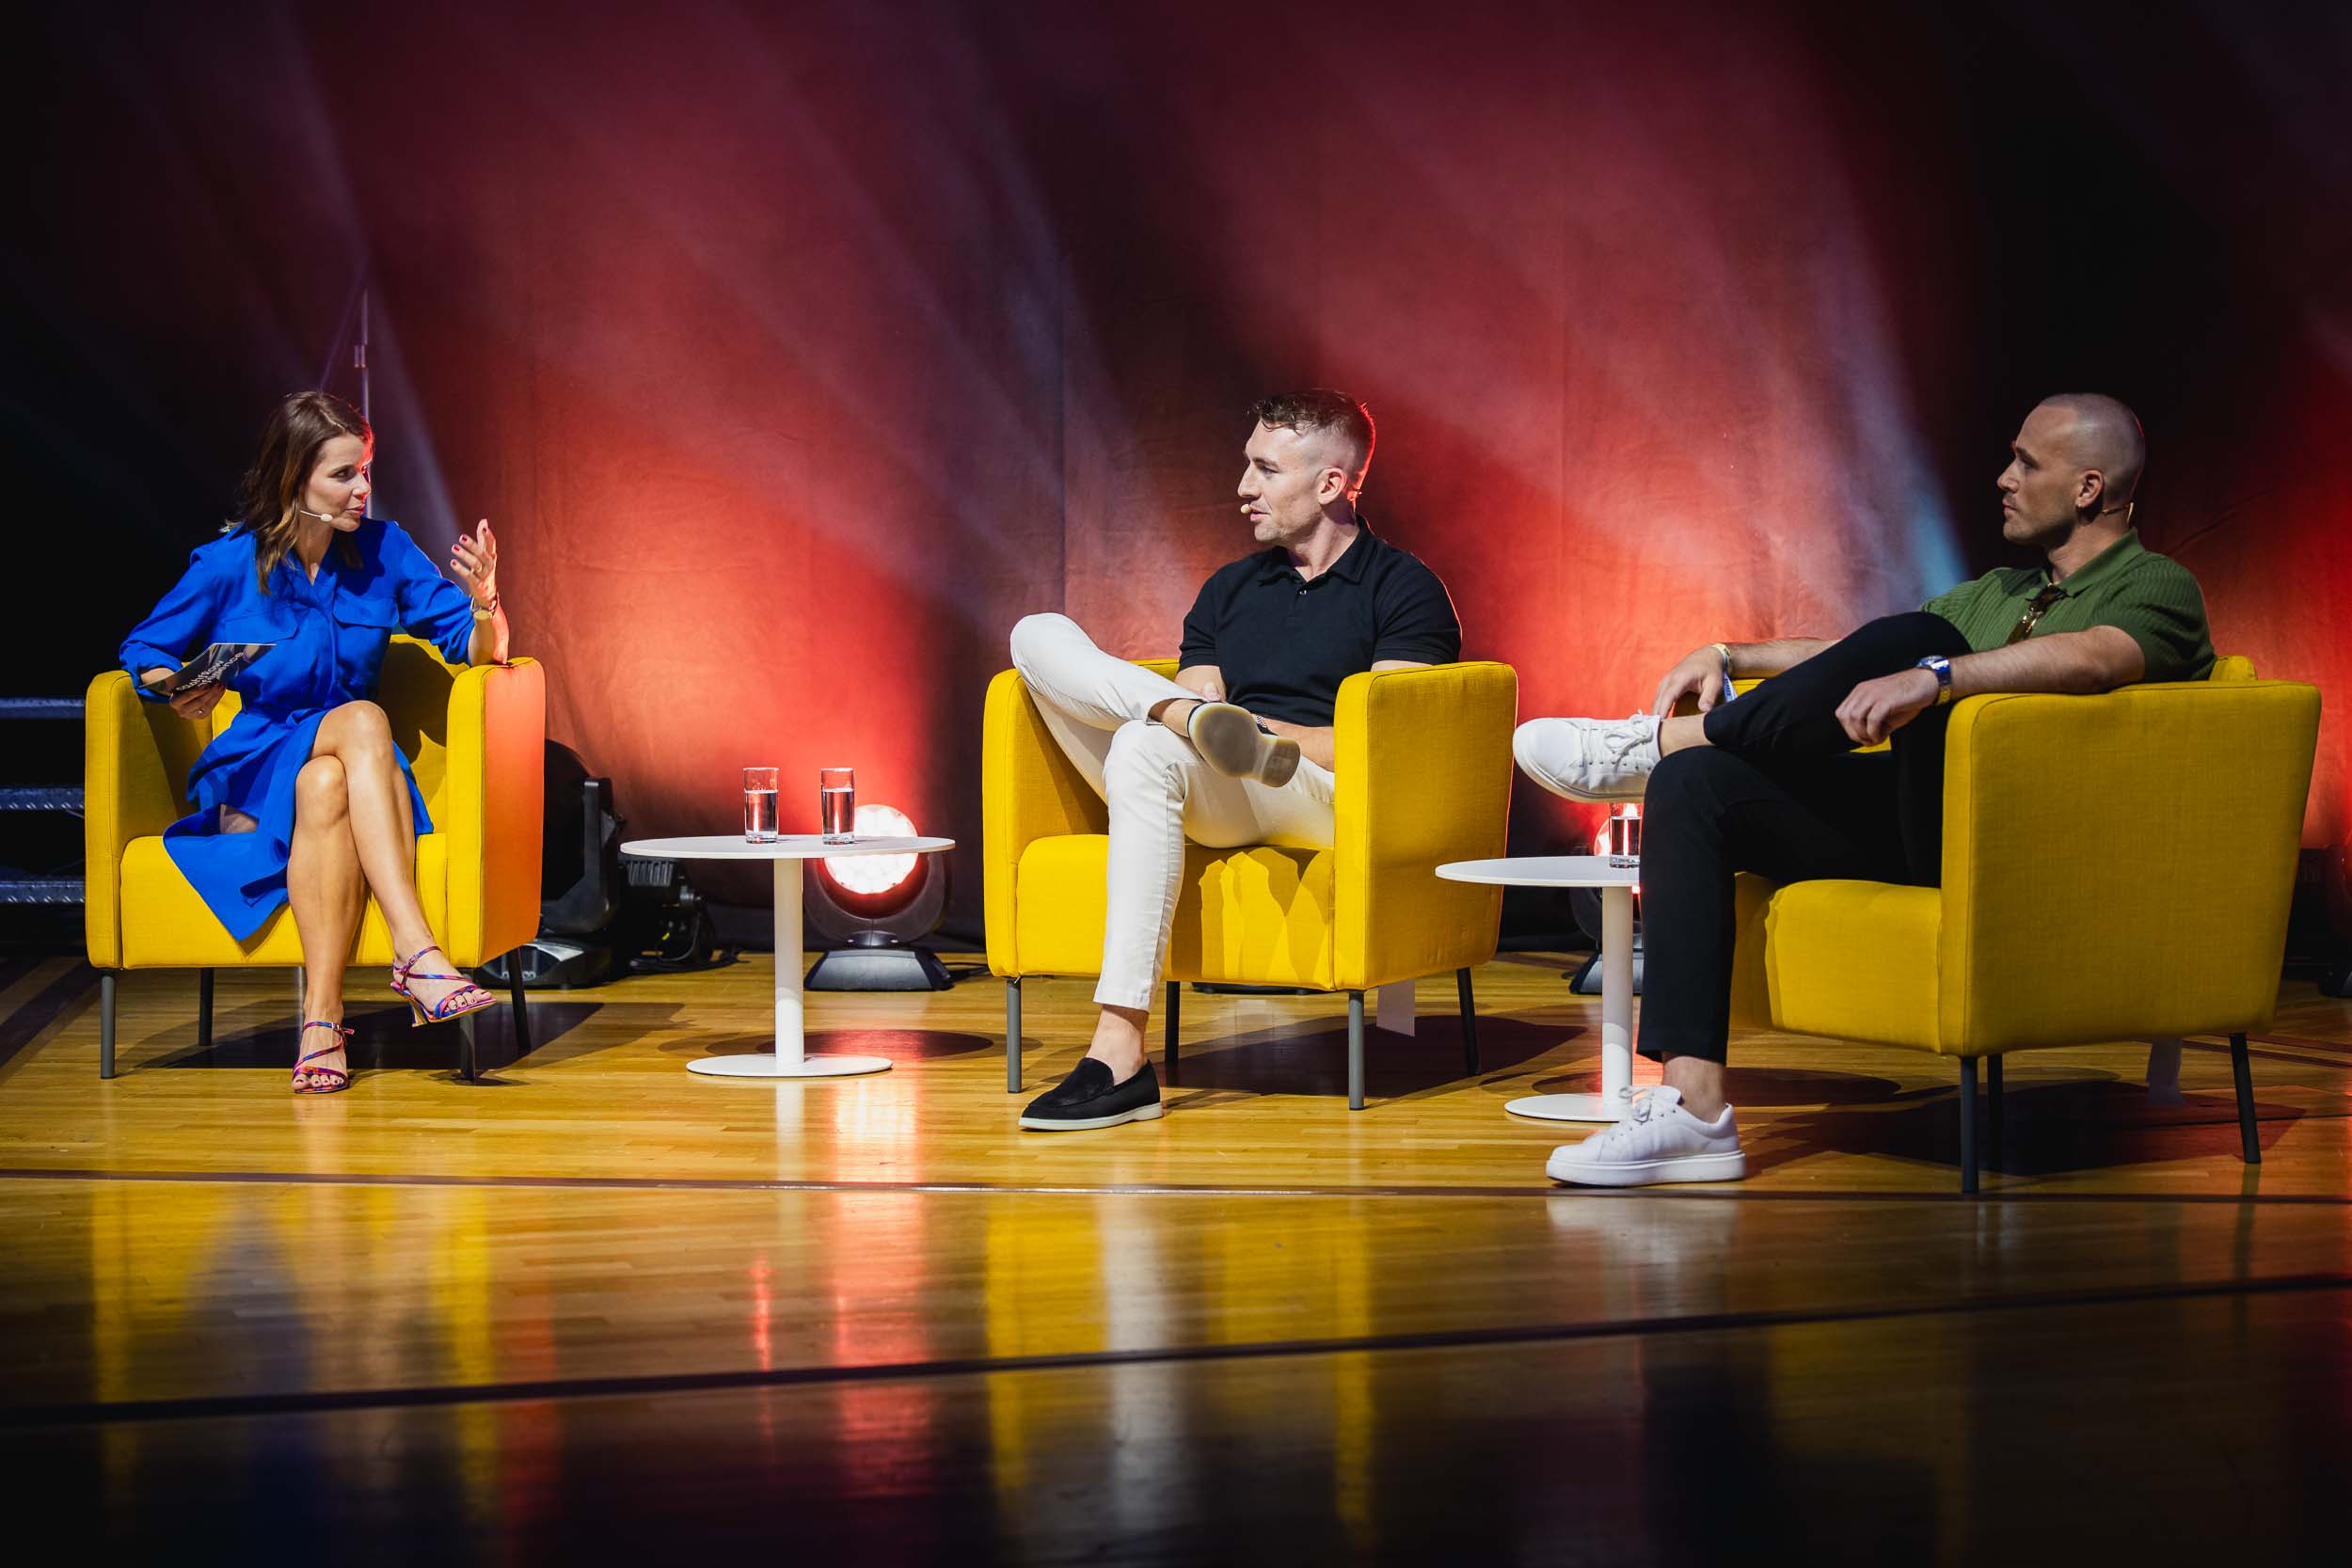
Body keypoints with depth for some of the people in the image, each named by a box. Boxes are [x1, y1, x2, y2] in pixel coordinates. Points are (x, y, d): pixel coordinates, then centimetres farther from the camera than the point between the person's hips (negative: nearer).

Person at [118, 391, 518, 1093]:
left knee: (327, 788, -36)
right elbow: (142, 651, 6)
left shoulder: (384, 550, 2)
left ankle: (321, 1016, -44)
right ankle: (417, 952, -44)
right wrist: (178, 689, -15)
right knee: (363, 719, -34)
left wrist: (483, 603, -20)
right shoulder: (228, 565, -4)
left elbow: (475, 650, 2)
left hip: (342, 767, 2)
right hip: (251, 776, -2)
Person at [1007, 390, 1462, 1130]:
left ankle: (1120, 1056, -42)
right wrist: (1203, 716, -8)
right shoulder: (1230, 589, 25)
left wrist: (1254, 726, -9)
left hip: (1328, 803, -6)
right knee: (1039, 635, -6)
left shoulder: (1405, 590, 5)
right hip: (1212, 811, 6)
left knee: (1149, 746, -38)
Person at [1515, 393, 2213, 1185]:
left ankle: (1661, 740, -10)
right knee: (1695, 787, -11)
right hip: (1917, 832, 8)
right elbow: (1851, 654, 32)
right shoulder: (1994, 593, 29)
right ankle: (1694, 1109, -22)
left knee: (1913, 638, -28)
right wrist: (1727, 657, 16)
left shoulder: (2157, 587, 2)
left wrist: (1932, 677, -33)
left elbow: (2094, 659, -22)